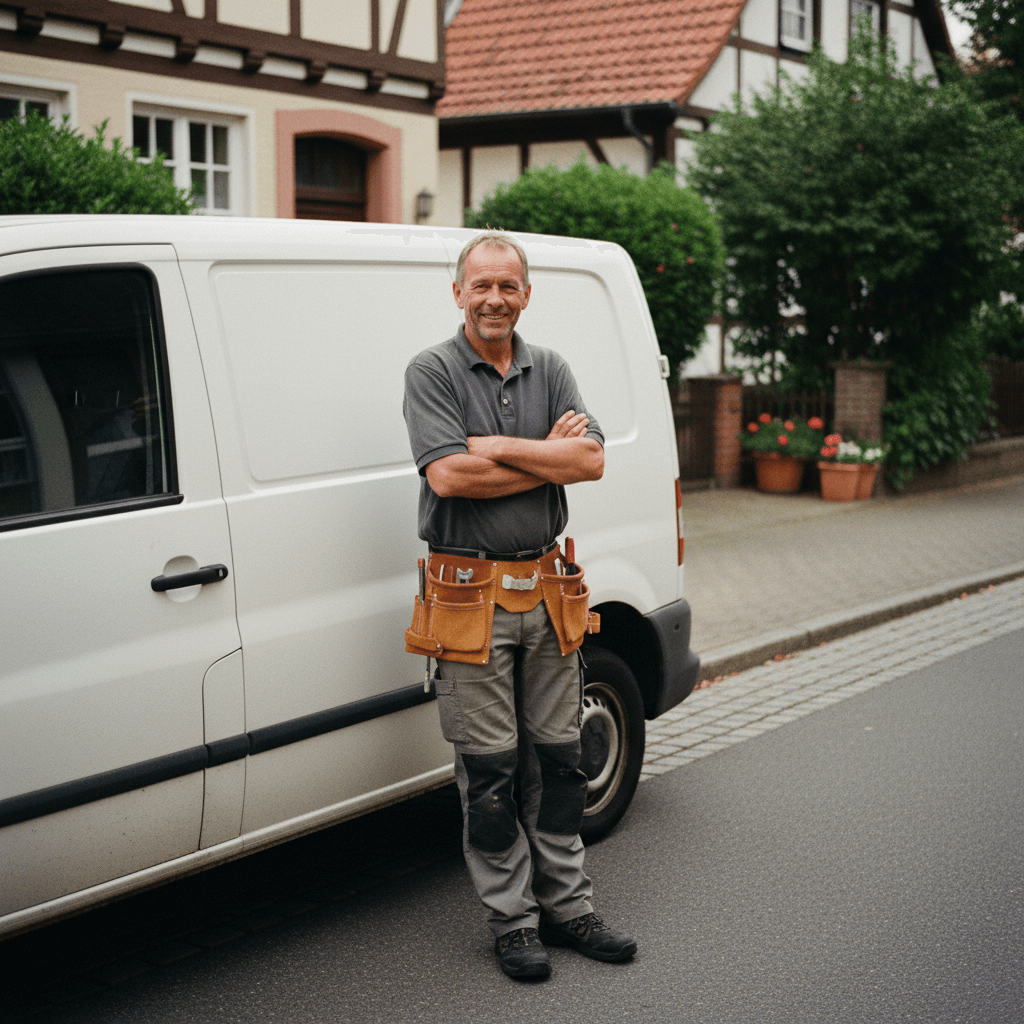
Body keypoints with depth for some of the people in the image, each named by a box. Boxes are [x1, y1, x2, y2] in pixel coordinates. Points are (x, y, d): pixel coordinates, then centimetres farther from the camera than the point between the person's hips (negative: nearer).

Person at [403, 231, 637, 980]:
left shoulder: (550, 370, 9)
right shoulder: (432, 373, -4)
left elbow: (591, 460, -5)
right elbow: (447, 475, -19)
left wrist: (498, 447, -15)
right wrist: (548, 454, -11)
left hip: (548, 590, 5)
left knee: (557, 756, 12)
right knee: (489, 769, 2)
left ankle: (567, 906, 23)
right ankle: (513, 921, 14)